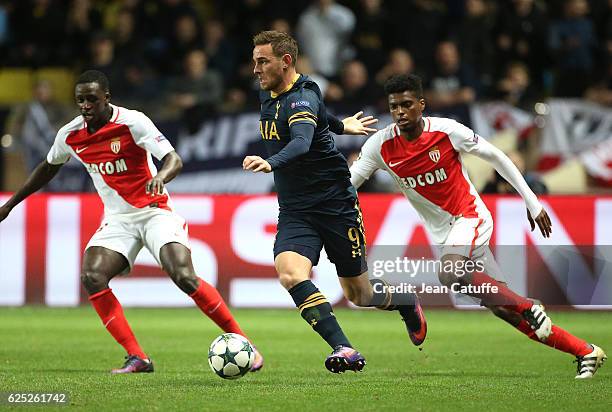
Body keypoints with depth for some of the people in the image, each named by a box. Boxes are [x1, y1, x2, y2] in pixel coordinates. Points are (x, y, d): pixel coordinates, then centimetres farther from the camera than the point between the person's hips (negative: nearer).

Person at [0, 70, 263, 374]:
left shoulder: (132, 122, -15)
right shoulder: (70, 135, 1)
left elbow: (174, 160, -23)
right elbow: (48, 169, 21)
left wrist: (160, 177, -47)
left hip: (154, 211, -5)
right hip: (117, 220, 5)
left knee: (184, 277, -23)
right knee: (92, 279, -20)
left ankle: (241, 341, -9)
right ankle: (136, 358, -14)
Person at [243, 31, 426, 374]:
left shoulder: (302, 97, -19)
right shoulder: (268, 94, 7)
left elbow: (301, 143, -40)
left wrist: (271, 163, -58)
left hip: (336, 203, -6)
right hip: (295, 211, 6)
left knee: (359, 295, 5)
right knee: (290, 273, -24)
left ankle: (407, 306, 40)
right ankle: (345, 351, -28)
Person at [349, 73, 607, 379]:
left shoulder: (446, 131, -15)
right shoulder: (381, 145, -8)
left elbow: (495, 157, -5)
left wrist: (532, 202, -3)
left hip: (469, 216, -4)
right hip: (443, 232, 4)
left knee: (448, 272, -35)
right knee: (501, 308, -2)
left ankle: (528, 308, -18)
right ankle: (586, 353, 6)